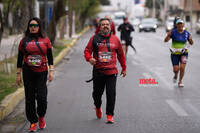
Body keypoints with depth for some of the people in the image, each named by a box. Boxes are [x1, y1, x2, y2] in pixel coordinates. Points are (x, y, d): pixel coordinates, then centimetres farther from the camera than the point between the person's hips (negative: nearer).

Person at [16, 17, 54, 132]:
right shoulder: (24, 41, 6)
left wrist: (51, 71, -1)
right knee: (30, 98, 2)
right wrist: (18, 74, 5)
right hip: (28, 73, 1)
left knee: (42, 97, -8)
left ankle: (41, 117, 19)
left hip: (42, 72, -1)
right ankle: (33, 122, 13)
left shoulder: (45, 40, 5)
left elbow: (50, 57, 6)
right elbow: (20, 59, 8)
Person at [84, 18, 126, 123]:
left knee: (111, 94, -8)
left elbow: (120, 54, 15)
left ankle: (110, 115, -1)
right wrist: (89, 58, -20)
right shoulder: (94, 38, 4)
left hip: (111, 72, 0)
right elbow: (87, 50, 2)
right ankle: (98, 107, 42)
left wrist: (124, 68, 18)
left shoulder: (115, 39, 8)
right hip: (98, 71, 0)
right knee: (97, 93, 12)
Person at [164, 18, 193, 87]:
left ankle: (180, 82, 8)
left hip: (183, 53, 1)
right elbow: (165, 40, -16)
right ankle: (175, 75, 31)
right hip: (175, 53, -1)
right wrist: (168, 35, -37)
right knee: (176, 69, -7)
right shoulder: (173, 32, -10)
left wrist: (190, 39, -16)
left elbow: (191, 43, 7)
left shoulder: (186, 33, -2)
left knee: (182, 67, -14)